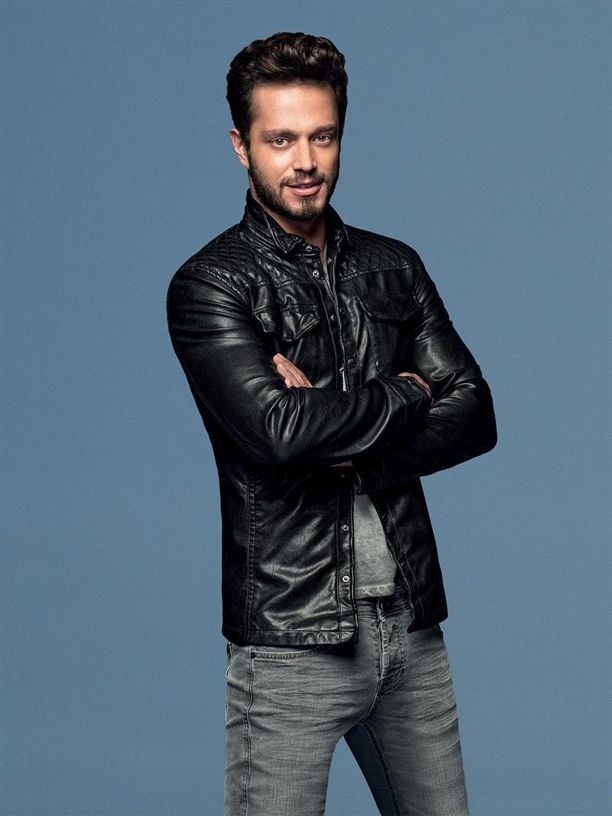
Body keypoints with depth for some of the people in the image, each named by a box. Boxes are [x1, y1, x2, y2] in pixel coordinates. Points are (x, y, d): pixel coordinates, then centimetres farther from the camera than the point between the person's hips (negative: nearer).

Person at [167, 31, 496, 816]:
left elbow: (475, 418, 3)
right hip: (291, 636, -5)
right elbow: (278, 426, -21)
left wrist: (345, 446, -12)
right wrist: (403, 394, -6)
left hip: (413, 622, 5)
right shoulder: (209, 285, -6)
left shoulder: (394, 268, 11)